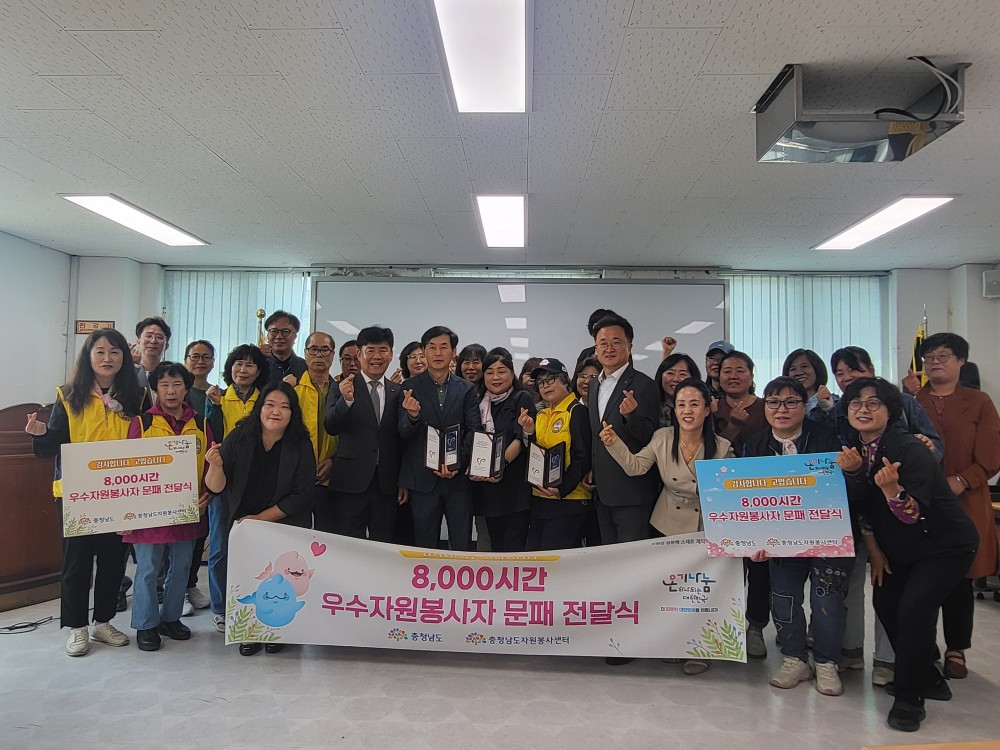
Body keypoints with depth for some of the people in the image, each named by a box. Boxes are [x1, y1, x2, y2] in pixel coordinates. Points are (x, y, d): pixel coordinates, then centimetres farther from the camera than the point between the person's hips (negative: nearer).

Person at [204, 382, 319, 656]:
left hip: (286, 526, -1)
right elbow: (216, 487, -9)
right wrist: (216, 465, -30)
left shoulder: (300, 445, -12)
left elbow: (303, 494, -13)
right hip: (241, 525, 1)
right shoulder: (239, 438, -9)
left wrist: (262, 518, -14)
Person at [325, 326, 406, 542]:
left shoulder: (398, 393, 9)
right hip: (351, 482, -2)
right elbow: (331, 427, -11)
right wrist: (346, 400, -28)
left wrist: (404, 482, 10)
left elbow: (402, 440, 11)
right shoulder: (343, 387, 1)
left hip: (387, 484, 3)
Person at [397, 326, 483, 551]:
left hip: (458, 476, 1)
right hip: (422, 478, -1)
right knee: (425, 547, 9)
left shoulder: (467, 389, 6)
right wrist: (412, 415, -26)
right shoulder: (410, 387, 2)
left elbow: (474, 430, 0)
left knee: (462, 546, 5)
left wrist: (458, 463, -14)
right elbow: (404, 433, -4)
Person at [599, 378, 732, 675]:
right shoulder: (663, 438, -9)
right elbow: (635, 466, -11)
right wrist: (614, 444, -24)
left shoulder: (721, 447, -13)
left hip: (706, 527, -2)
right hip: (668, 525, 2)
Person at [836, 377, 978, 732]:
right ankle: (927, 678, 33)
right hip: (901, 549, 8)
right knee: (885, 602, 11)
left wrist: (891, 488, -44)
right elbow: (864, 509, 2)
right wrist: (876, 550, -5)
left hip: (947, 544, -8)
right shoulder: (854, 450, -5)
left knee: (913, 608, -20)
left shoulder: (910, 450, -24)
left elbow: (914, 515, -29)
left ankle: (909, 699, -2)